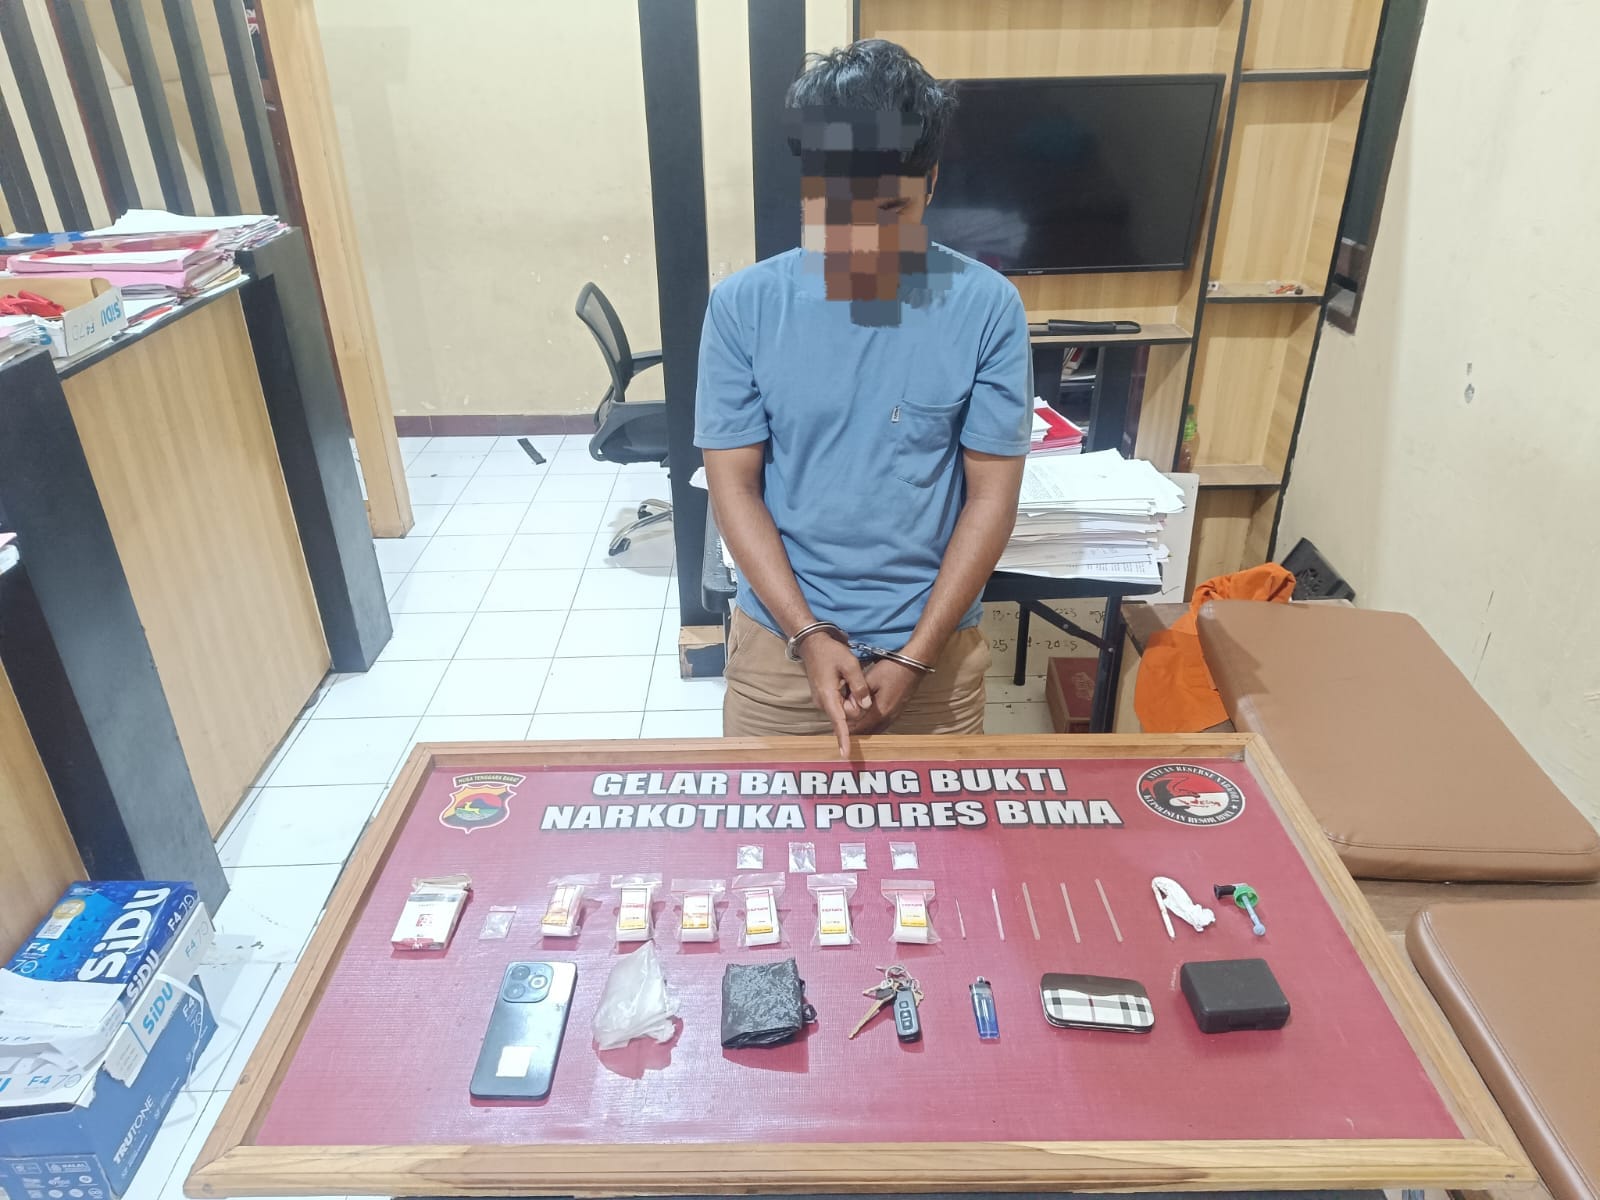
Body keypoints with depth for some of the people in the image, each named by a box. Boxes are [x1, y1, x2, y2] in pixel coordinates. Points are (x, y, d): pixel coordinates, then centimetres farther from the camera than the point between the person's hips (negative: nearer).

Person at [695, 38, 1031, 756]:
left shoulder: (986, 308, -11)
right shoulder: (742, 306, -10)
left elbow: (992, 494, -8)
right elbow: (732, 485, -7)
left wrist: (915, 656, -12)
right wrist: (809, 635, -16)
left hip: (935, 647, 0)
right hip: (778, 641, 1)